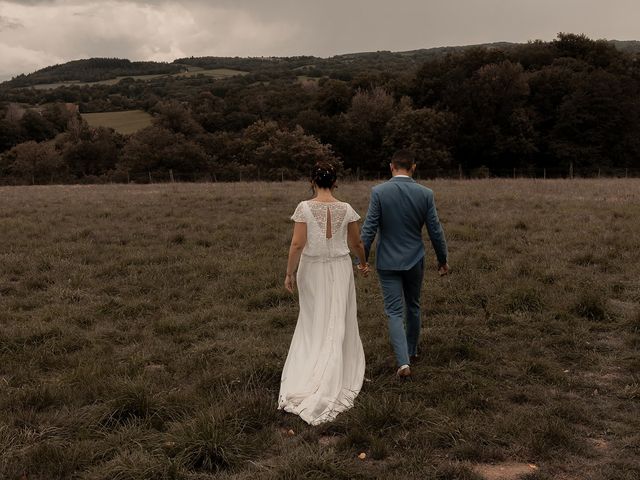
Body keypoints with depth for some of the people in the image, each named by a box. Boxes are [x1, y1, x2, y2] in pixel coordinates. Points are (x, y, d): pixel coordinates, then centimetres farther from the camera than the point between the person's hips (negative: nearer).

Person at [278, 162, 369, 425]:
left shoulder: (304, 208, -12)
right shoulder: (346, 209, -5)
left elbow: (297, 245, -15)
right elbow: (356, 243, 5)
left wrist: (289, 273, -4)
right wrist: (363, 264, 23)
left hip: (312, 270, -1)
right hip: (340, 269, 1)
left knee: (313, 323, 15)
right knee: (338, 324, 11)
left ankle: (305, 380, 18)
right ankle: (330, 381, 13)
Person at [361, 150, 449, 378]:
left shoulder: (379, 192, -11)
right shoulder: (425, 194, -6)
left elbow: (369, 229, -12)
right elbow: (435, 231, -2)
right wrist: (443, 259, 11)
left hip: (388, 262, -2)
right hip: (414, 260, 2)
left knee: (395, 312, 1)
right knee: (413, 307, 21)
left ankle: (404, 361, -11)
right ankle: (412, 351, 36)